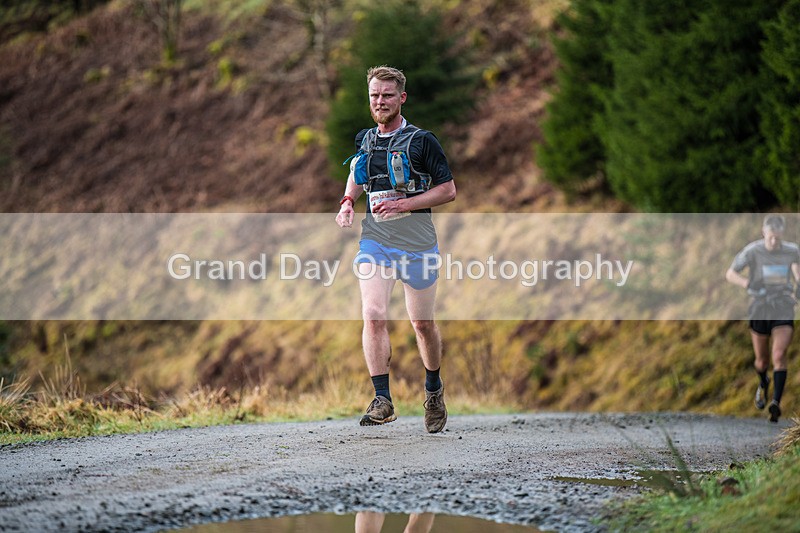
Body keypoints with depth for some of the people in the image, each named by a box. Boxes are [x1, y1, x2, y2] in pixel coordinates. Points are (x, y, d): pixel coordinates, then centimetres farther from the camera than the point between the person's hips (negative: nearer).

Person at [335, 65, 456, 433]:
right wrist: (348, 202, 6)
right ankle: (382, 400, -16)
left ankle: (433, 389, 34)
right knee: (373, 316, -16)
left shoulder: (422, 141, -5)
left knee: (422, 323, 10)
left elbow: (448, 191, -7)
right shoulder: (364, 141, 9)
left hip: (418, 244, -2)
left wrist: (404, 204, -18)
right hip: (374, 240, 3)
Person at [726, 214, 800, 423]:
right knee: (762, 359, 12)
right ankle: (763, 384, 46)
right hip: (760, 310, 0)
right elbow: (730, 274, -8)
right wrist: (748, 284, -27)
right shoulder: (752, 251, -10)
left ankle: (776, 403, -21)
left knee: (779, 355, -17)